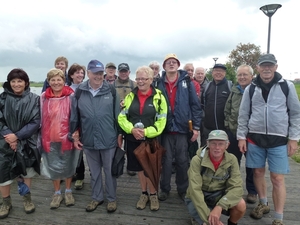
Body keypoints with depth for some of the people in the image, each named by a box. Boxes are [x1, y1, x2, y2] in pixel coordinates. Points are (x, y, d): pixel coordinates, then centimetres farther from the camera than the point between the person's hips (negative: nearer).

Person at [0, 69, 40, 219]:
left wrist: (17, 136, -16)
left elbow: (36, 122, -9)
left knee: (27, 170, 13)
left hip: (27, 142, 0)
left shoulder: (34, 99, -4)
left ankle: (27, 198, 33)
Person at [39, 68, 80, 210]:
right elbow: (40, 118, 6)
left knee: (68, 165, 13)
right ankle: (57, 193, 31)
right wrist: (41, 137, 5)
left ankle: (68, 191, 32)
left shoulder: (71, 96, -8)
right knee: (53, 166, 12)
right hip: (50, 138, 2)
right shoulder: (43, 97, 0)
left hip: (67, 137, -2)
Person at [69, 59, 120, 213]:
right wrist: (74, 136, 4)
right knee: (94, 171, 18)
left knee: (109, 171, 12)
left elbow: (117, 114, -1)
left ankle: (111, 198, 30)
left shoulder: (111, 90, -4)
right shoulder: (79, 92, 0)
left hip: (109, 139, -2)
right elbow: (74, 116, 5)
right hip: (88, 140, 2)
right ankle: (97, 197, 37)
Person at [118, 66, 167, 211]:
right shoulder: (130, 96, 4)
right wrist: (132, 129, -16)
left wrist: (146, 132, -19)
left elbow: (161, 121, -8)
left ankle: (153, 195, 28)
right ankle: (144, 194, 33)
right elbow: (121, 117, 1)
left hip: (151, 139, -3)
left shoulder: (158, 97, -5)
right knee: (139, 167, 14)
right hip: (133, 139, 3)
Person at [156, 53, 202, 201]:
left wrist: (196, 127, -3)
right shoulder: (159, 84, 4)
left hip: (183, 128, 0)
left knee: (182, 161, 9)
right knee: (166, 160, 9)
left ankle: (183, 189, 25)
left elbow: (195, 105, 1)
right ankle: (164, 188, 24)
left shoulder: (186, 82, 1)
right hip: (165, 128, 1)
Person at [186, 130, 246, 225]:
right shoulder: (197, 160, -21)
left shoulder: (231, 160, -12)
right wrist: (208, 217, -32)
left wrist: (219, 207, -33)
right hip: (198, 199, -3)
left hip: (219, 196, 3)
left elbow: (236, 187, -19)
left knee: (240, 205, -26)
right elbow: (195, 190, -25)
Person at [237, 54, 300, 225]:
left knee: (277, 178, 0)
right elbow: (243, 115, 6)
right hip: (255, 138, 2)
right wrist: (241, 136, 2)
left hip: (279, 140, -2)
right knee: (258, 172, 13)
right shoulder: (251, 89, 3)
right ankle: (263, 204, 35)